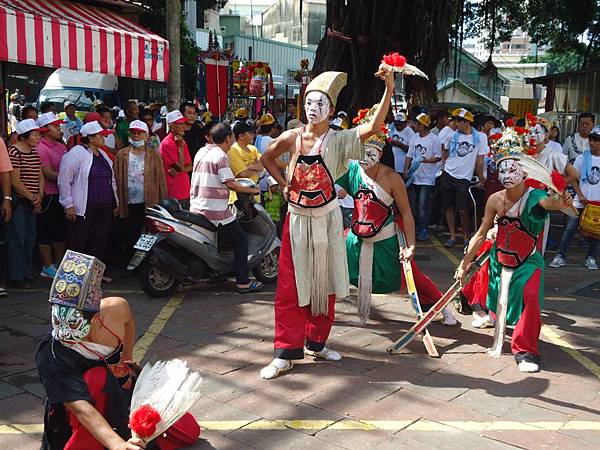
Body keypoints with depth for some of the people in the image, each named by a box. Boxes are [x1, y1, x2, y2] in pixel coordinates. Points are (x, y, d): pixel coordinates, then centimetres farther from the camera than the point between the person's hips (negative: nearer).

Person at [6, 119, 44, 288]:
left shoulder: (34, 152, 13)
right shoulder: (13, 151, -12)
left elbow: (40, 177, 15)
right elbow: (15, 181, -16)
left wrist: (39, 196, 0)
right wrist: (32, 197, -11)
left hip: (31, 203, 8)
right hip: (18, 202, -8)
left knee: (30, 238, 11)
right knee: (17, 238, -4)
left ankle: (26, 273, 22)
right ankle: (15, 278, 2)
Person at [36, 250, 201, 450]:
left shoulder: (116, 309, -24)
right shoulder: (50, 357, -36)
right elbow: (80, 408, -46)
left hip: (124, 389, 5)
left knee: (190, 432, 2)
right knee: (97, 378, -39)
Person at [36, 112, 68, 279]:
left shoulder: (61, 146, 13)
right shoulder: (40, 148, -13)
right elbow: (48, 174, -19)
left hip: (62, 194, 9)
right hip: (48, 195, -8)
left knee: (60, 231, 15)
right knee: (46, 233, 2)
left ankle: (59, 264, 27)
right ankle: (48, 267, 10)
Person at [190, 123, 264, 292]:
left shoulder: (201, 151, 12)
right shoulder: (220, 156, -13)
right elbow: (229, 183, -20)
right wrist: (251, 190, -10)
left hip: (196, 208, 9)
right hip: (216, 211, -8)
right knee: (241, 242, 0)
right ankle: (243, 282, -1)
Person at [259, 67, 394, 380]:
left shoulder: (338, 140, -9)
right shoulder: (292, 137, -4)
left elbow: (373, 126, -25)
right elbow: (267, 158, 15)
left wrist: (389, 89, -34)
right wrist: (284, 185, 3)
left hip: (327, 220, 0)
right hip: (297, 219, 0)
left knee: (325, 284, 11)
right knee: (291, 287, 1)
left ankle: (317, 342, 28)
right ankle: (285, 353, 8)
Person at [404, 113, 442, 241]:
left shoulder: (434, 139, -8)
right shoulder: (415, 138, 11)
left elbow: (438, 157, -10)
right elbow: (409, 155, 13)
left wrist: (424, 160, -22)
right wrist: (406, 170, 3)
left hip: (427, 178, -7)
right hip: (413, 176, 7)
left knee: (423, 205, -8)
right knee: (412, 204, 12)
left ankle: (423, 230, 0)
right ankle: (414, 228, 23)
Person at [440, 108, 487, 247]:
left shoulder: (480, 137, -5)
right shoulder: (452, 136, 1)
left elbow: (480, 161, -1)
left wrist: (480, 181, 2)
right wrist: (445, 166, 10)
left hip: (464, 178, -3)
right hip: (447, 175, 3)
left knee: (463, 210, -7)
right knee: (449, 208, 6)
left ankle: (467, 238, 11)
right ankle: (452, 236, 17)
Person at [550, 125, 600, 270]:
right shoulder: (582, 157, -1)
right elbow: (573, 178, 2)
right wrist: (580, 195, -8)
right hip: (581, 201, 0)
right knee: (570, 228, -3)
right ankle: (561, 256, 4)